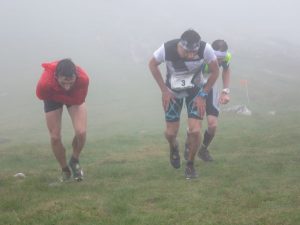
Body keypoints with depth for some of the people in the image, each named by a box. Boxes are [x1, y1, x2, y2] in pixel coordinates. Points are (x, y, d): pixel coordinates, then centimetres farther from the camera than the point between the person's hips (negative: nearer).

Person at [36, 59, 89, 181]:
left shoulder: (83, 79, -42)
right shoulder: (45, 83, -42)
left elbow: (78, 100, -25)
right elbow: (41, 96, -17)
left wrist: (56, 96, -25)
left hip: (75, 97, 0)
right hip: (52, 96, 0)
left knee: (81, 132, -17)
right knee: (55, 137, -3)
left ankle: (75, 161, 15)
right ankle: (65, 170, 22)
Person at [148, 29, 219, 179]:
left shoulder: (205, 49, -31)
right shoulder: (167, 49, -31)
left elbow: (215, 71, -11)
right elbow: (152, 64, -8)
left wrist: (203, 95, -12)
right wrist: (164, 90, -10)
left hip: (195, 90, 0)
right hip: (172, 91, 0)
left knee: (195, 131, -13)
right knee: (171, 132, 0)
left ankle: (190, 165, 12)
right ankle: (174, 148, 39)